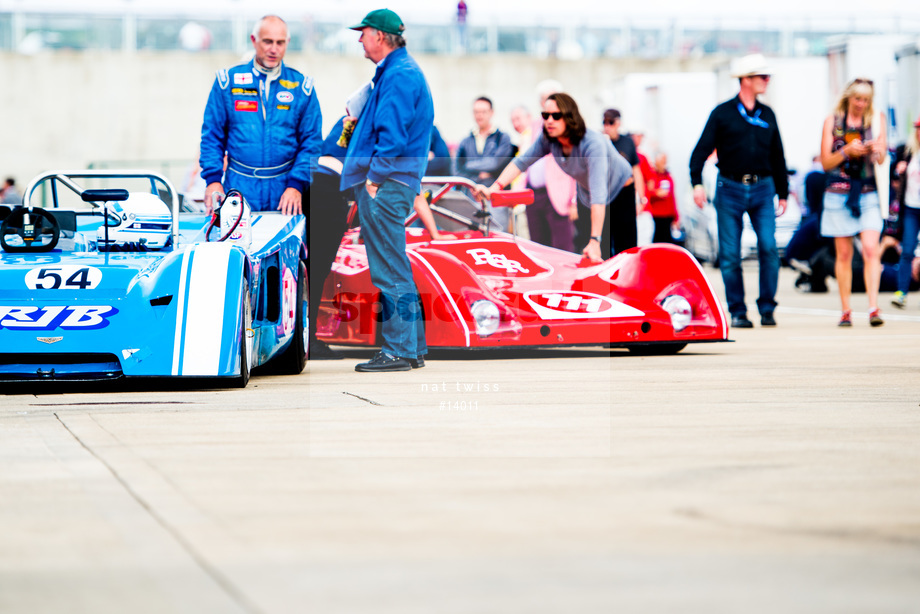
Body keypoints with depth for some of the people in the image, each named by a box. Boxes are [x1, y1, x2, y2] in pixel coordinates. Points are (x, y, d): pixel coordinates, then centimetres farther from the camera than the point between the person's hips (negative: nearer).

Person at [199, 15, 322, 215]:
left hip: (283, 191, 0)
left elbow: (311, 142, 4)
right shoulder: (228, 82, 4)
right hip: (239, 189, 0)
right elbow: (212, 136, 6)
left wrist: (296, 185, -7)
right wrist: (213, 178, -5)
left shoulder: (301, 86, 5)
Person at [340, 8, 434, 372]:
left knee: (389, 271, -8)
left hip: (386, 183, -11)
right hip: (388, 183, 11)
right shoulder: (398, 70, 19)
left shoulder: (399, 75, -14)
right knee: (395, 270, 13)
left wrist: (374, 179, -19)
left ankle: (398, 352, -6)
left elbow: (392, 135, -20)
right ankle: (412, 348, 17)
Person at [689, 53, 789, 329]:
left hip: (762, 188, 2)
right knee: (730, 254, 0)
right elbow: (701, 150, -3)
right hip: (730, 189, -2)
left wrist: (782, 193, 19)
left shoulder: (767, 115, 11)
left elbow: (777, 157, 19)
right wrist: (697, 183, -16)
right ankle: (737, 311, 11)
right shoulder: (722, 114, 0)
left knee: (769, 247, -12)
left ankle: (767, 308, -1)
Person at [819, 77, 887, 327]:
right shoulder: (833, 121, 7)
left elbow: (881, 158, 4)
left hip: (868, 192, 0)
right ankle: (845, 311, 10)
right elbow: (825, 162, 5)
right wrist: (847, 151, -12)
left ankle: (873, 308, -20)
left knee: (871, 249, -15)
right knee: (844, 253, 3)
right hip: (839, 192, 0)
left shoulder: (876, 121, 9)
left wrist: (876, 151, -19)